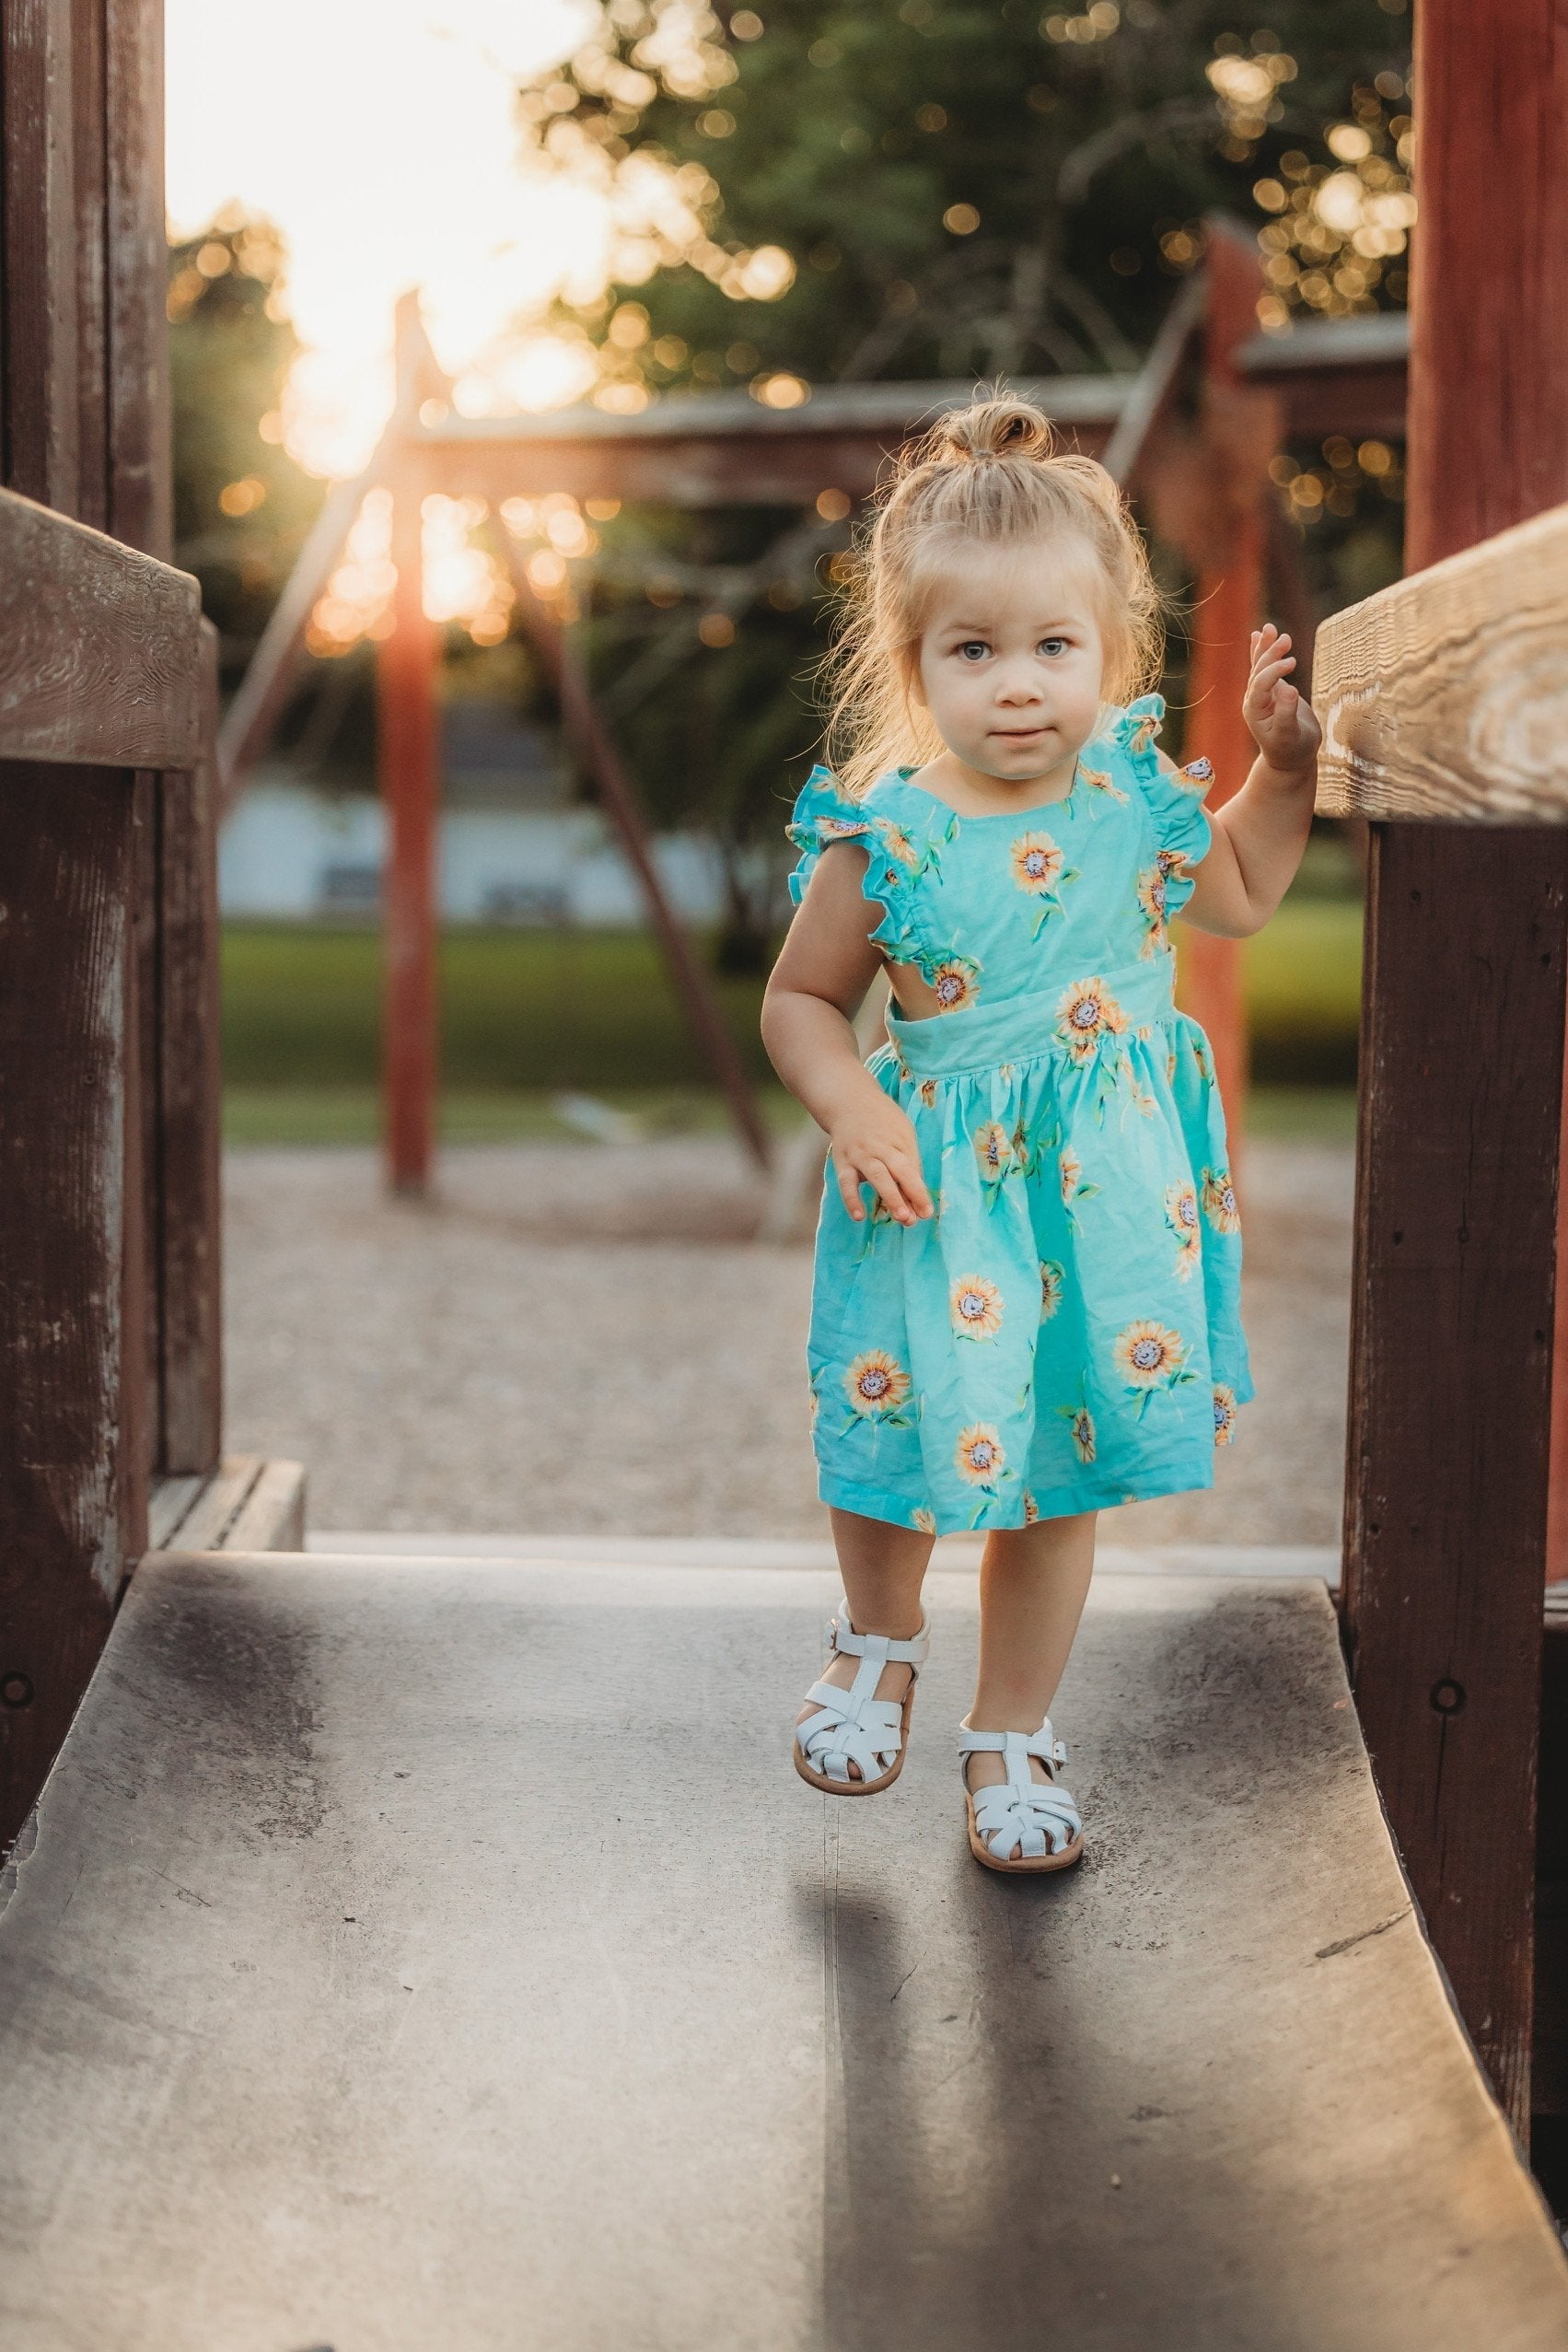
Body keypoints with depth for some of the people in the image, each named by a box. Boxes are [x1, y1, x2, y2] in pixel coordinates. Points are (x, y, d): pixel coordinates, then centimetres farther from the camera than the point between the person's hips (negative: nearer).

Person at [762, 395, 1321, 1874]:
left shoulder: (1137, 791, -4)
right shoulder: (885, 833, -14)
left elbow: (1234, 897, 18)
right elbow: (800, 1000, -2)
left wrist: (1281, 767, 8)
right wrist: (851, 1108, -19)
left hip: (1104, 1192, 3)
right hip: (944, 1192, -2)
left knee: (1054, 1484, 11)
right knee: (901, 1440, 5)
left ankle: (1010, 1737, 29)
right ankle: (878, 1644, 40)